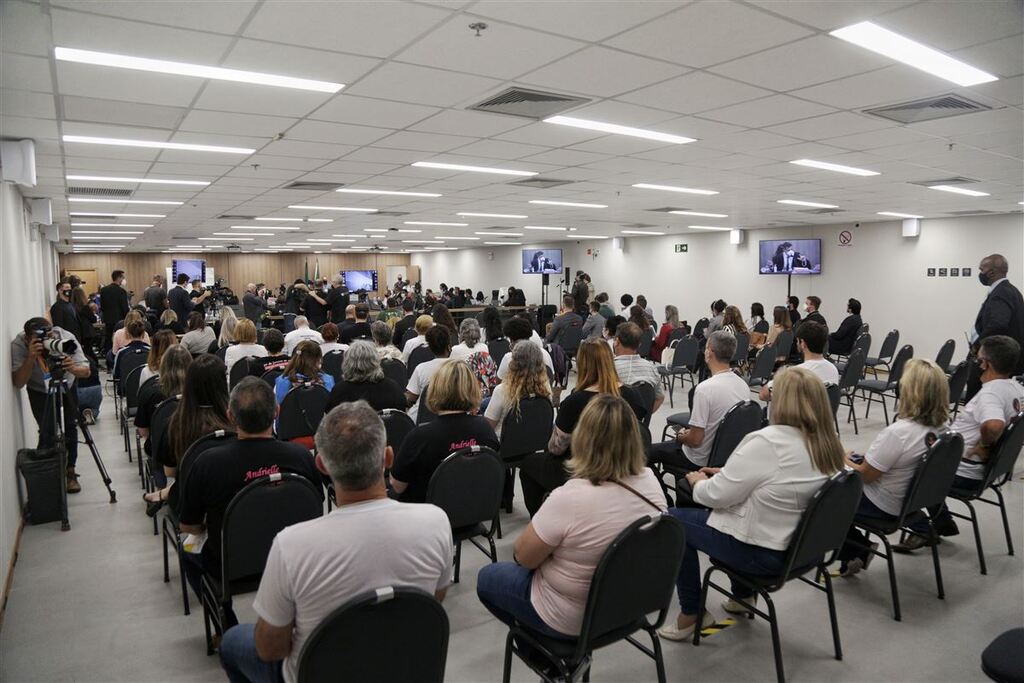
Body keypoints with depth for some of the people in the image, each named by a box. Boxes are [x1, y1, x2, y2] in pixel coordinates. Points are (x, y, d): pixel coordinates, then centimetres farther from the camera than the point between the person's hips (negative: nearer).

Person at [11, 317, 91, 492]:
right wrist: (31, 358, -47)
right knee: (48, 433, -13)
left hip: (66, 386, 1)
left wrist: (72, 368, -51)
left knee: (70, 428, -8)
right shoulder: (18, 345, -30)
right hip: (39, 392, -1)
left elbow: (86, 371, -30)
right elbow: (18, 383, -35)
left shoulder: (66, 337, -30)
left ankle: (70, 472, 8)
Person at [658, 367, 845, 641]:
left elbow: (717, 495, -20)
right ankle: (743, 596, 38)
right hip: (802, 544, 8)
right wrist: (727, 473, 9)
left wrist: (698, 482, 1)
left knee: (674, 520, 8)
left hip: (763, 553, -8)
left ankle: (691, 615, 17)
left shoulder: (766, 442, -27)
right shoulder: (827, 445, -2)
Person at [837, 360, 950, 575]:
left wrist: (843, 461, -3)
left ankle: (854, 552, 18)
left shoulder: (898, 432, -34)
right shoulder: (940, 427, -8)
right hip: (909, 499, 8)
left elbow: (865, 474, -23)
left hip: (882, 506, -8)